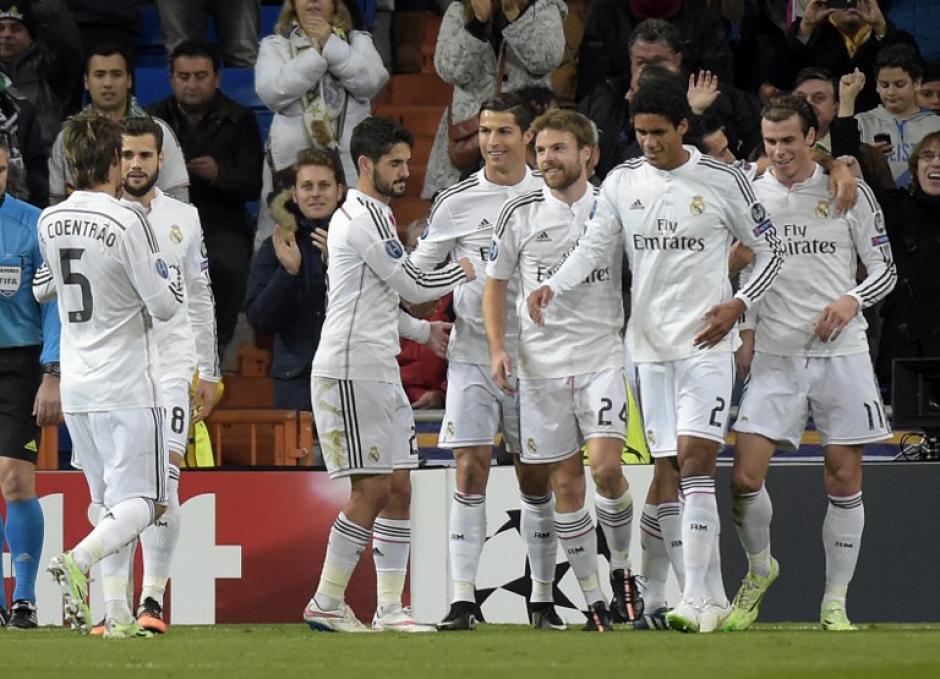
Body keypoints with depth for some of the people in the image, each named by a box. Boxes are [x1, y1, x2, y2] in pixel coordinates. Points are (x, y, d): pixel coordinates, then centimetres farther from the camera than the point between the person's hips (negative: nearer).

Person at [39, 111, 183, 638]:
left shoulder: (50, 222, 4)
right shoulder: (128, 223, -15)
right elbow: (165, 305, -11)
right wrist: (165, 267, 8)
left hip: (76, 389, 6)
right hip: (127, 386, -6)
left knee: (108, 504, 13)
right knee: (142, 504, -4)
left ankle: (118, 614, 7)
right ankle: (76, 562, -27)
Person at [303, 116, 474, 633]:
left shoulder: (371, 215, 21)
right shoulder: (364, 216, -11)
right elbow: (411, 284, -12)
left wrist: (424, 331, 18)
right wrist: (468, 270, 3)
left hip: (379, 372, 10)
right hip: (349, 372, -10)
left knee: (398, 488, 6)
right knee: (371, 490, -9)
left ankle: (390, 608, 6)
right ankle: (325, 604, -4)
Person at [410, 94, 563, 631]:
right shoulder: (456, 202, 2)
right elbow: (418, 272, 10)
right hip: (472, 355, 0)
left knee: (538, 479, 4)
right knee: (470, 471, -8)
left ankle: (543, 598, 12)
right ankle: (463, 598, -8)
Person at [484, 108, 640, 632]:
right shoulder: (520, 215, 4)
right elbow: (496, 282, 12)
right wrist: (497, 348, 1)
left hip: (603, 357, -2)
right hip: (541, 366, 2)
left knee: (606, 467, -18)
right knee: (566, 484, 1)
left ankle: (623, 567, 7)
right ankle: (594, 601, 7)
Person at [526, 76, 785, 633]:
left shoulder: (722, 181, -3)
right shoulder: (622, 183, 6)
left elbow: (771, 250, 4)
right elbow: (594, 246, 4)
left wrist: (738, 304, -9)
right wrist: (552, 287, -14)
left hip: (705, 342, -4)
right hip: (650, 345, 4)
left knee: (694, 459, -17)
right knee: (669, 469, 3)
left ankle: (696, 599, -20)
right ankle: (713, 597, 10)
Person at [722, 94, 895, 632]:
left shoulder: (848, 192, 1)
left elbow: (885, 269, 4)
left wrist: (852, 300, -15)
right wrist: (746, 331, 2)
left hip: (840, 352, -1)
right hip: (774, 355, 1)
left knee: (844, 477, 0)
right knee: (746, 474, -9)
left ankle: (835, 602, 10)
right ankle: (760, 569, 18)